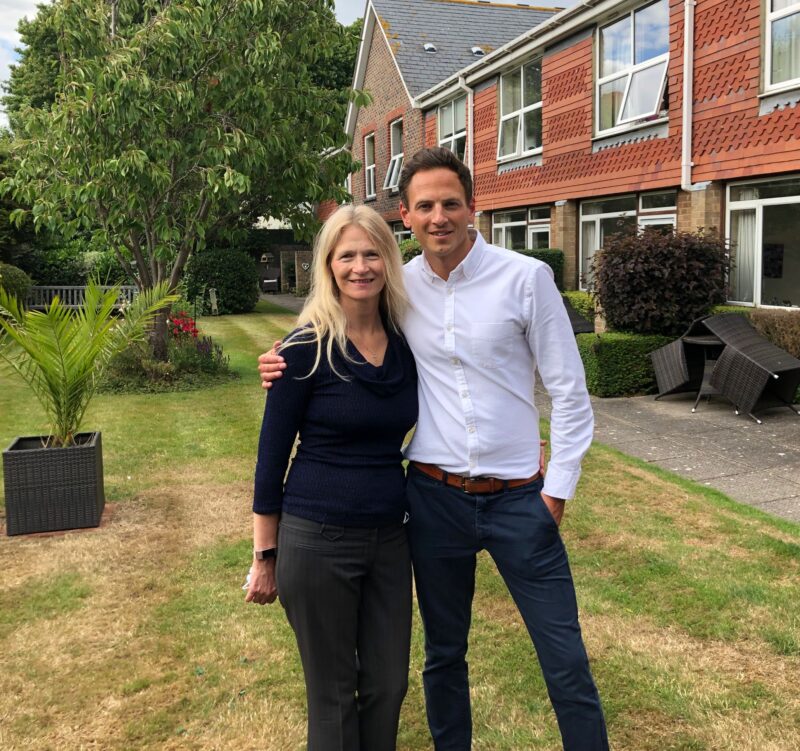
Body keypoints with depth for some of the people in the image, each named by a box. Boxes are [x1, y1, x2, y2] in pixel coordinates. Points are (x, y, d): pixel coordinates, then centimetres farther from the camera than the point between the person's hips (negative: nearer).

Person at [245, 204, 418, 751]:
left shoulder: (406, 343, 1)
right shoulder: (308, 347, -12)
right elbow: (272, 456, -7)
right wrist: (265, 557, -4)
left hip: (389, 538, 5)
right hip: (317, 541, -4)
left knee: (388, 684, 15)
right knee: (334, 692, 11)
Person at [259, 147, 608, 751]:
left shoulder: (526, 277, -7)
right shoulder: (397, 288, 1)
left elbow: (569, 391, -3)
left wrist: (559, 487, -5)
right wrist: (288, 367, -1)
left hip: (517, 497, -2)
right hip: (435, 496, 3)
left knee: (567, 663, 3)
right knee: (443, 654, 19)